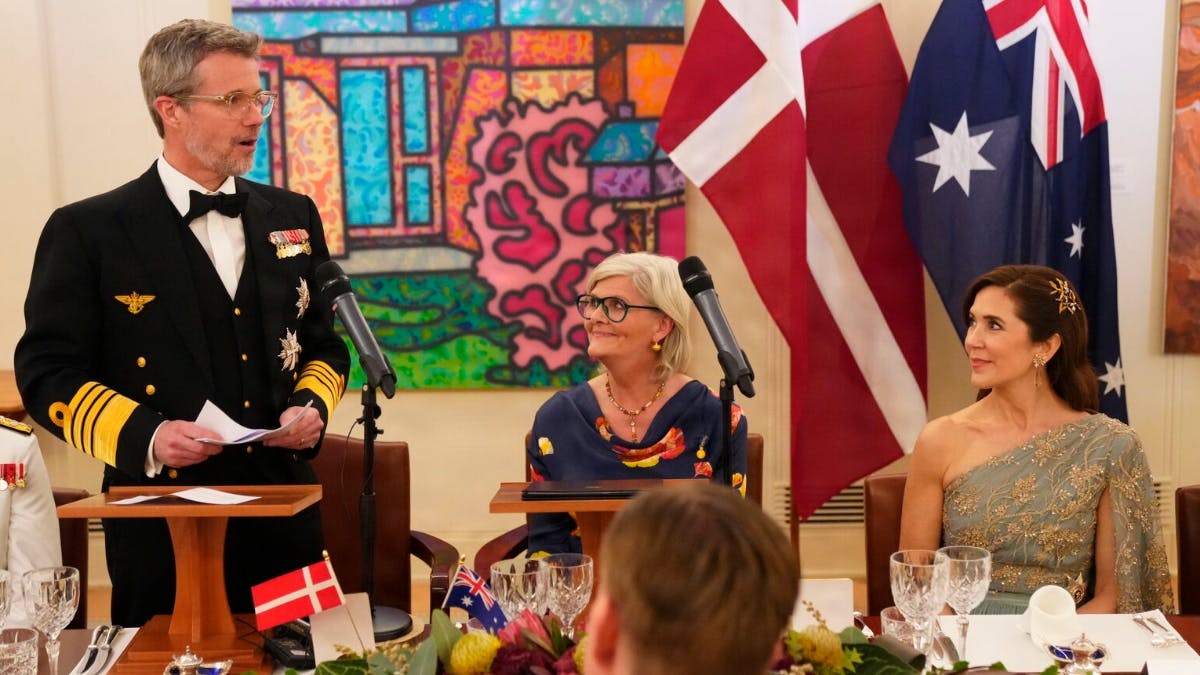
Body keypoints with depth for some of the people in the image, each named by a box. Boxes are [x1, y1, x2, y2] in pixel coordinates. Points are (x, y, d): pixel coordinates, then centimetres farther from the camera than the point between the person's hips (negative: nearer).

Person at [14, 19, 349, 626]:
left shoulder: (292, 217, 9)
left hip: (285, 517, 4)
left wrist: (313, 405, -3)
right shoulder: (87, 232, -4)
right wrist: (144, 436, -19)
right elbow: (47, 373, -5)